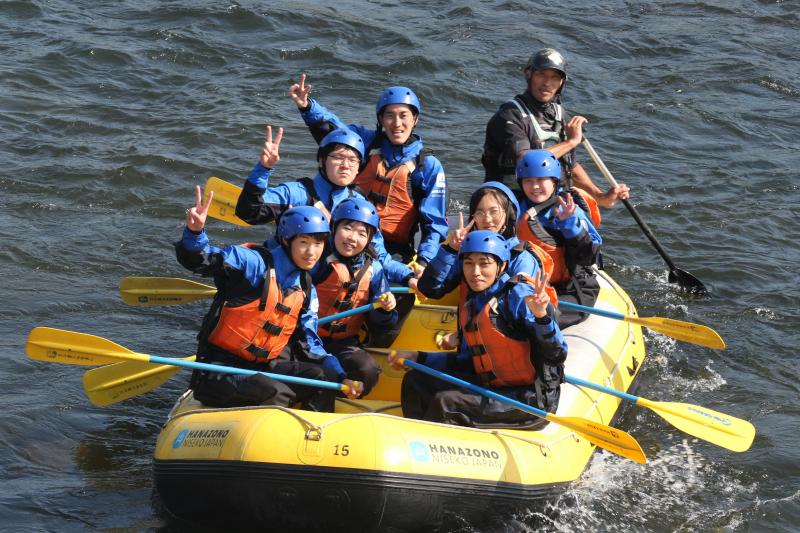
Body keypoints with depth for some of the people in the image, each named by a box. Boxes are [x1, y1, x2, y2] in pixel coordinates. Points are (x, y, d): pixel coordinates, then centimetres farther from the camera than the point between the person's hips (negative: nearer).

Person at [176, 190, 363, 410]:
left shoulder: (306, 291, 13)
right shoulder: (256, 263, -11)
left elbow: (308, 343, 17)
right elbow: (202, 259, -22)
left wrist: (340, 377, 4)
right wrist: (195, 232, -45)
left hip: (263, 367, 8)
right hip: (217, 373, -8)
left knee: (324, 377, -7)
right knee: (276, 392, -31)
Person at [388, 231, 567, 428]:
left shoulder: (518, 295, -15)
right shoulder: (471, 303, 8)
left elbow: (557, 355, -22)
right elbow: (467, 361, 18)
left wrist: (542, 316, -39)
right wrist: (417, 358, 16)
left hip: (532, 399, -9)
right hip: (491, 388, 9)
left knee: (445, 403, -23)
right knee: (415, 381, 10)